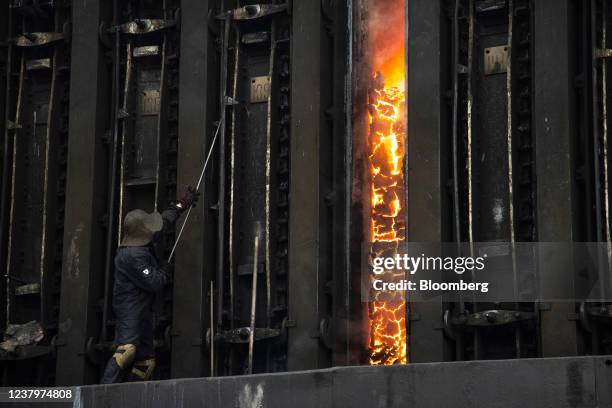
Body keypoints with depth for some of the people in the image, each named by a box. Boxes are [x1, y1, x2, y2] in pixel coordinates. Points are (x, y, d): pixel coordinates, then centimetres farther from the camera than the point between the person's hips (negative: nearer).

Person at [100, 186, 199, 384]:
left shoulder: (142, 241, 8)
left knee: (146, 359, 6)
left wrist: (184, 203, 33)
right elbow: (154, 283, -20)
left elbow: (165, 221, 25)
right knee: (127, 349, -26)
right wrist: (165, 271, 1)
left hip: (142, 309, 10)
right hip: (130, 307, -10)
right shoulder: (133, 256, -22)